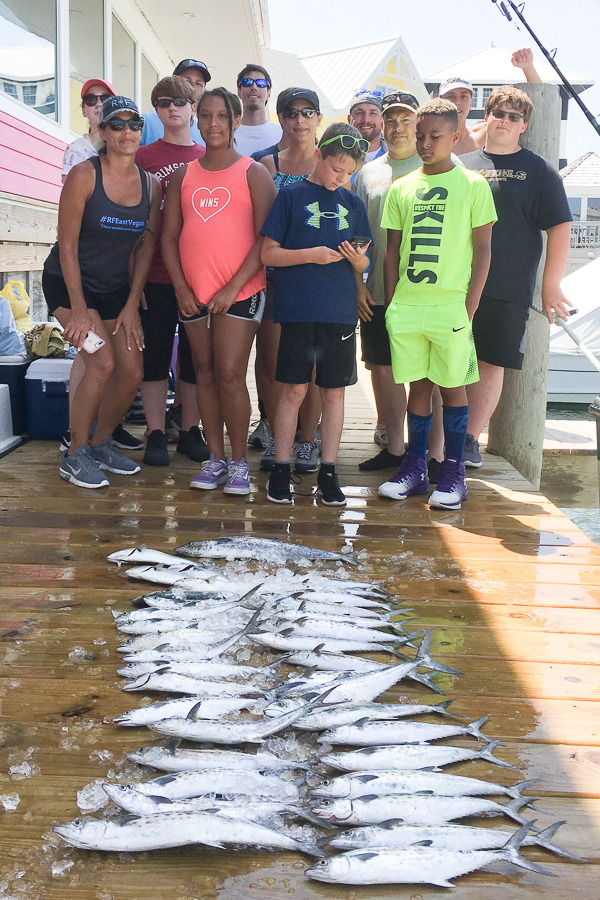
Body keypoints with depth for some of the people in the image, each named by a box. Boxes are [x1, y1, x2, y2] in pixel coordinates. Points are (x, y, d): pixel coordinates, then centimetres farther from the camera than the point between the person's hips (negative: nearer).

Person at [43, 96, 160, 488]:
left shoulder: (150, 184, 0)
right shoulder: (84, 175, -14)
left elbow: (146, 247, 4)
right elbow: (67, 246, -14)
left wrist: (132, 305, -2)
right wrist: (78, 308, -17)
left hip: (116, 288, 5)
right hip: (68, 283, -5)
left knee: (133, 373, -2)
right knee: (103, 362, -21)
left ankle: (101, 443, 21)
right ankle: (75, 455, -5)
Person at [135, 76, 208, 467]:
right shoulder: (144, 157, 5)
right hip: (156, 273, -2)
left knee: (196, 355, 7)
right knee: (155, 354, 2)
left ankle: (191, 431, 18)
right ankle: (156, 435, 11)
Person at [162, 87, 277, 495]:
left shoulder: (254, 173, 0)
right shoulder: (183, 175, 12)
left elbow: (266, 238, -6)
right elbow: (169, 236, 10)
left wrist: (233, 288, -13)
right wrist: (181, 288, -1)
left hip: (240, 293, -4)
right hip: (193, 293, 5)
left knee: (230, 376, -8)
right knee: (205, 374, 8)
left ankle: (239, 462, 4)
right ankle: (215, 458, 17)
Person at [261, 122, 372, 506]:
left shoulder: (353, 204, 13)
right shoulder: (292, 196, 3)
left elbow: (364, 265, 15)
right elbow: (269, 253, 0)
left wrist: (357, 258, -7)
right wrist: (310, 254, -13)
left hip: (341, 313, 3)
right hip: (298, 311, -3)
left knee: (335, 392, 6)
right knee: (294, 390, -2)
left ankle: (328, 471, 15)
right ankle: (281, 469, 11)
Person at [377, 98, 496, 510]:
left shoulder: (473, 184, 2)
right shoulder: (401, 188, 12)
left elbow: (483, 248, 0)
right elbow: (393, 250, 13)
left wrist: (470, 303, -7)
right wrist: (391, 302, 6)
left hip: (451, 304, -3)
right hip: (407, 304, 3)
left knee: (453, 384, 2)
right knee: (418, 383, 8)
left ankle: (454, 472, 11)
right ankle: (415, 467, 16)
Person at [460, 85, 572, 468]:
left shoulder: (539, 170, 4)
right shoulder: (464, 165, 13)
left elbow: (560, 227, 1)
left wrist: (552, 285, -4)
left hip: (508, 291, -2)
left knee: (491, 364, 1)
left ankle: (470, 440, 12)